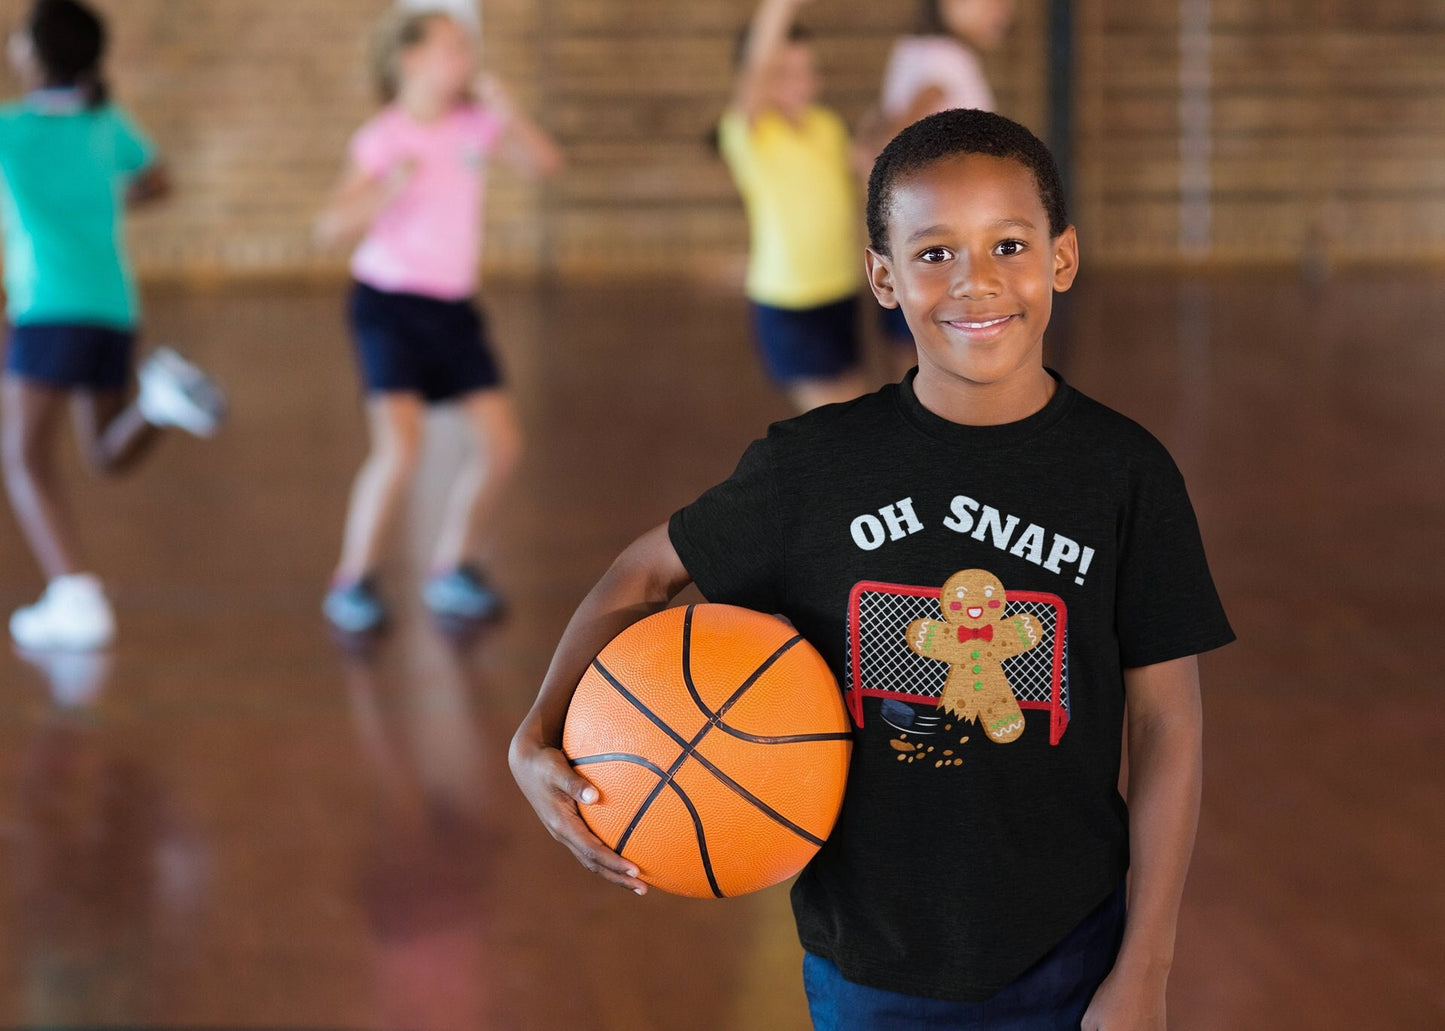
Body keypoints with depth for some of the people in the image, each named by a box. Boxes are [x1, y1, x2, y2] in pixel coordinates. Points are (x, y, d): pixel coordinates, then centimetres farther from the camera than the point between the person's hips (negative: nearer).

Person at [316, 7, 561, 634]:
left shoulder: (474, 123, 1)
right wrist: (387, 188, -34)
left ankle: (453, 570, 20)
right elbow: (331, 228, -18)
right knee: (399, 449, -19)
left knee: (501, 446, 3)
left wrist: (504, 111, -14)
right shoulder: (384, 139, -14)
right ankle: (353, 580, -2)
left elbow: (544, 163, -2)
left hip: (454, 306, 6)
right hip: (390, 303, -6)